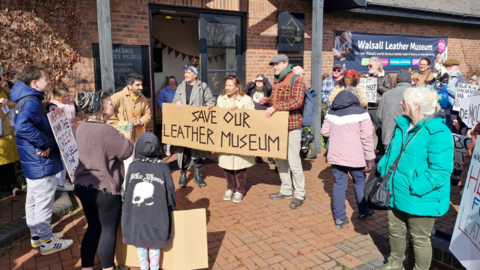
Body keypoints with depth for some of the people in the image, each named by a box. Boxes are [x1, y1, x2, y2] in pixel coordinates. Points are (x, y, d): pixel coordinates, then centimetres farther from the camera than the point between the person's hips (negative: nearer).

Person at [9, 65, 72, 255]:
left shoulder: (28, 100, 10)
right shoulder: (32, 102, -21)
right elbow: (23, 126, -39)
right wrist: (44, 144, -28)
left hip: (33, 162, 10)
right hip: (41, 163, -10)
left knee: (33, 201, 20)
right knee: (43, 203, 3)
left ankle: (37, 235, 36)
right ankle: (47, 242, 16)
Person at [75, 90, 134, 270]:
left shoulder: (82, 126, 4)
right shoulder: (106, 130, -24)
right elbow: (128, 151, -14)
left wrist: (117, 135, 10)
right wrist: (125, 136, 1)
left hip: (83, 185, 8)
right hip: (104, 189, -8)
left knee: (93, 227, 20)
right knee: (108, 230, 10)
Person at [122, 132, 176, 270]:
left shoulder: (133, 167, -5)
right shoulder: (162, 167, -11)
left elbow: (127, 191, 3)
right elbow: (170, 190, -5)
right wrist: (171, 207, 13)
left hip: (135, 216, 2)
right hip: (156, 216, -2)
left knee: (140, 244, 20)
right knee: (154, 245, 17)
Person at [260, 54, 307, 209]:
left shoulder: (296, 80, -9)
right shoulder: (276, 81, 17)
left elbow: (297, 101, -22)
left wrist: (275, 107, -29)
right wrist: (267, 101, 5)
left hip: (292, 126, -8)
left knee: (294, 162, -4)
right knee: (280, 159, 14)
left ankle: (300, 195, 11)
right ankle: (286, 190, 28)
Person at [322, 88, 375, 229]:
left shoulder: (331, 112, 5)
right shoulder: (360, 112, -9)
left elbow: (325, 132, 9)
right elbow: (367, 138, -11)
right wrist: (370, 159, -5)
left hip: (335, 155, 4)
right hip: (355, 156, -3)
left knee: (339, 184, 10)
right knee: (360, 182, 17)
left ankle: (339, 218, 12)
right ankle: (363, 211, 34)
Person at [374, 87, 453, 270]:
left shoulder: (438, 132, -21)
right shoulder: (403, 125, 5)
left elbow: (441, 170, -25)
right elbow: (391, 153, 17)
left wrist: (414, 189, -26)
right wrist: (383, 171, 4)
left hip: (421, 200, -8)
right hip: (397, 194, 8)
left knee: (420, 239, 12)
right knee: (395, 231, 24)